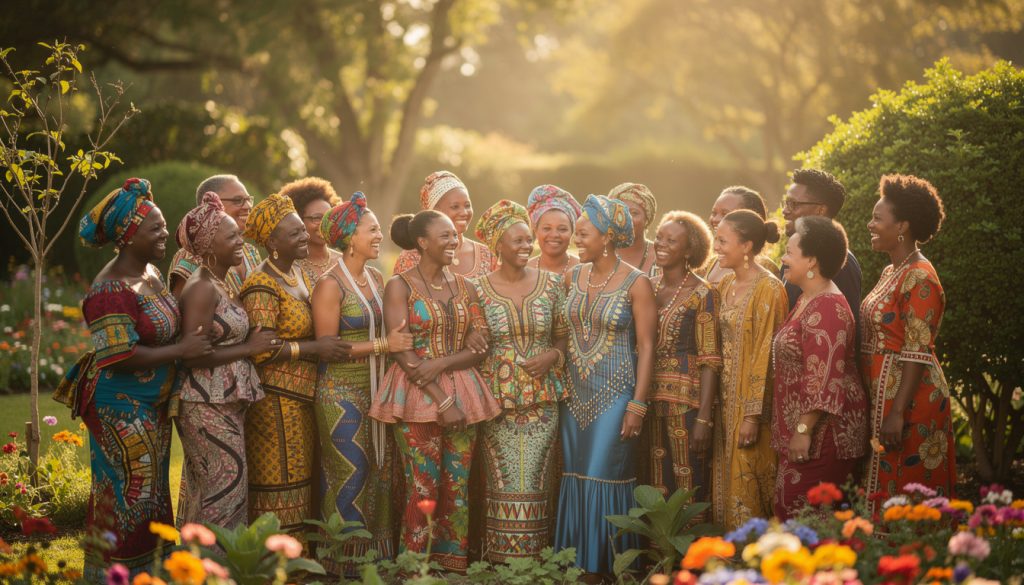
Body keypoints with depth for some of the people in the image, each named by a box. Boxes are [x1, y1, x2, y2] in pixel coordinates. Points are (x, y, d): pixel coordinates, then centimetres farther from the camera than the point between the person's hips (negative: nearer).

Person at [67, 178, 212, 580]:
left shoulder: (150, 273, 7)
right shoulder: (111, 290, -22)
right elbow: (121, 356, -26)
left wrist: (200, 327, 4)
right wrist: (182, 350, -21)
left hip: (153, 407, 9)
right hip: (123, 408, -9)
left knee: (153, 490, 17)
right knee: (129, 494, -2)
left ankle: (150, 569, 28)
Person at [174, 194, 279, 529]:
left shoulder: (222, 285, 15)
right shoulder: (201, 288, -15)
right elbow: (193, 355, -22)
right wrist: (249, 348, -16)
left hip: (228, 403, 9)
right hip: (208, 406, -9)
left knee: (202, 490, 13)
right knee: (225, 489, -7)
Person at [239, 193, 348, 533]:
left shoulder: (301, 276, 14)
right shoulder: (261, 287, -15)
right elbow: (261, 350, -21)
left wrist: (329, 346, 10)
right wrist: (315, 349, -20)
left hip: (302, 399, 9)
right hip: (275, 401, -9)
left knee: (301, 481, 13)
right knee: (279, 489, -5)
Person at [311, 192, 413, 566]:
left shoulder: (375, 279, 11)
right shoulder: (331, 285, -11)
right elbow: (325, 346, -16)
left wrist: (401, 342, 2)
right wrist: (382, 345, -18)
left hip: (376, 390, 7)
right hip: (341, 392, -7)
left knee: (379, 472, 7)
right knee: (349, 476, -4)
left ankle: (376, 555, 15)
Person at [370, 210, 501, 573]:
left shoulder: (463, 287, 11)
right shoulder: (400, 286, -4)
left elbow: (478, 349, 6)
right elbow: (402, 352, -11)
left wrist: (441, 363, -13)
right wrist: (441, 400, -16)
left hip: (462, 394, 5)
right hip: (417, 396, -5)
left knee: (458, 489, 5)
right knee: (423, 491, -5)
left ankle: (454, 569, 12)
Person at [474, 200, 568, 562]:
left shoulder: (551, 284, 4)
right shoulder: (480, 289, -1)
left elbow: (564, 338, 12)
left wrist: (553, 356, -9)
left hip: (542, 399, 1)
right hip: (497, 400, -1)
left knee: (534, 480, -1)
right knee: (505, 482, -2)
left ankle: (533, 560, 8)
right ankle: (502, 562, 7)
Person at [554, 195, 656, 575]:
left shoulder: (636, 283, -9)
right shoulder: (574, 277, 7)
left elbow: (646, 346, -9)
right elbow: (566, 333, 13)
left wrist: (638, 404, -13)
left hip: (615, 392, -5)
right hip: (576, 392, 5)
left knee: (607, 476, -4)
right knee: (576, 476, 7)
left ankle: (608, 565, 8)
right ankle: (577, 562, 15)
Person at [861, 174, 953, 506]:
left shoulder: (918, 278, -15)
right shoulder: (891, 272, 14)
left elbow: (917, 355, -20)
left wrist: (897, 413, -24)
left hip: (908, 400, -9)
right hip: (881, 398, 9)